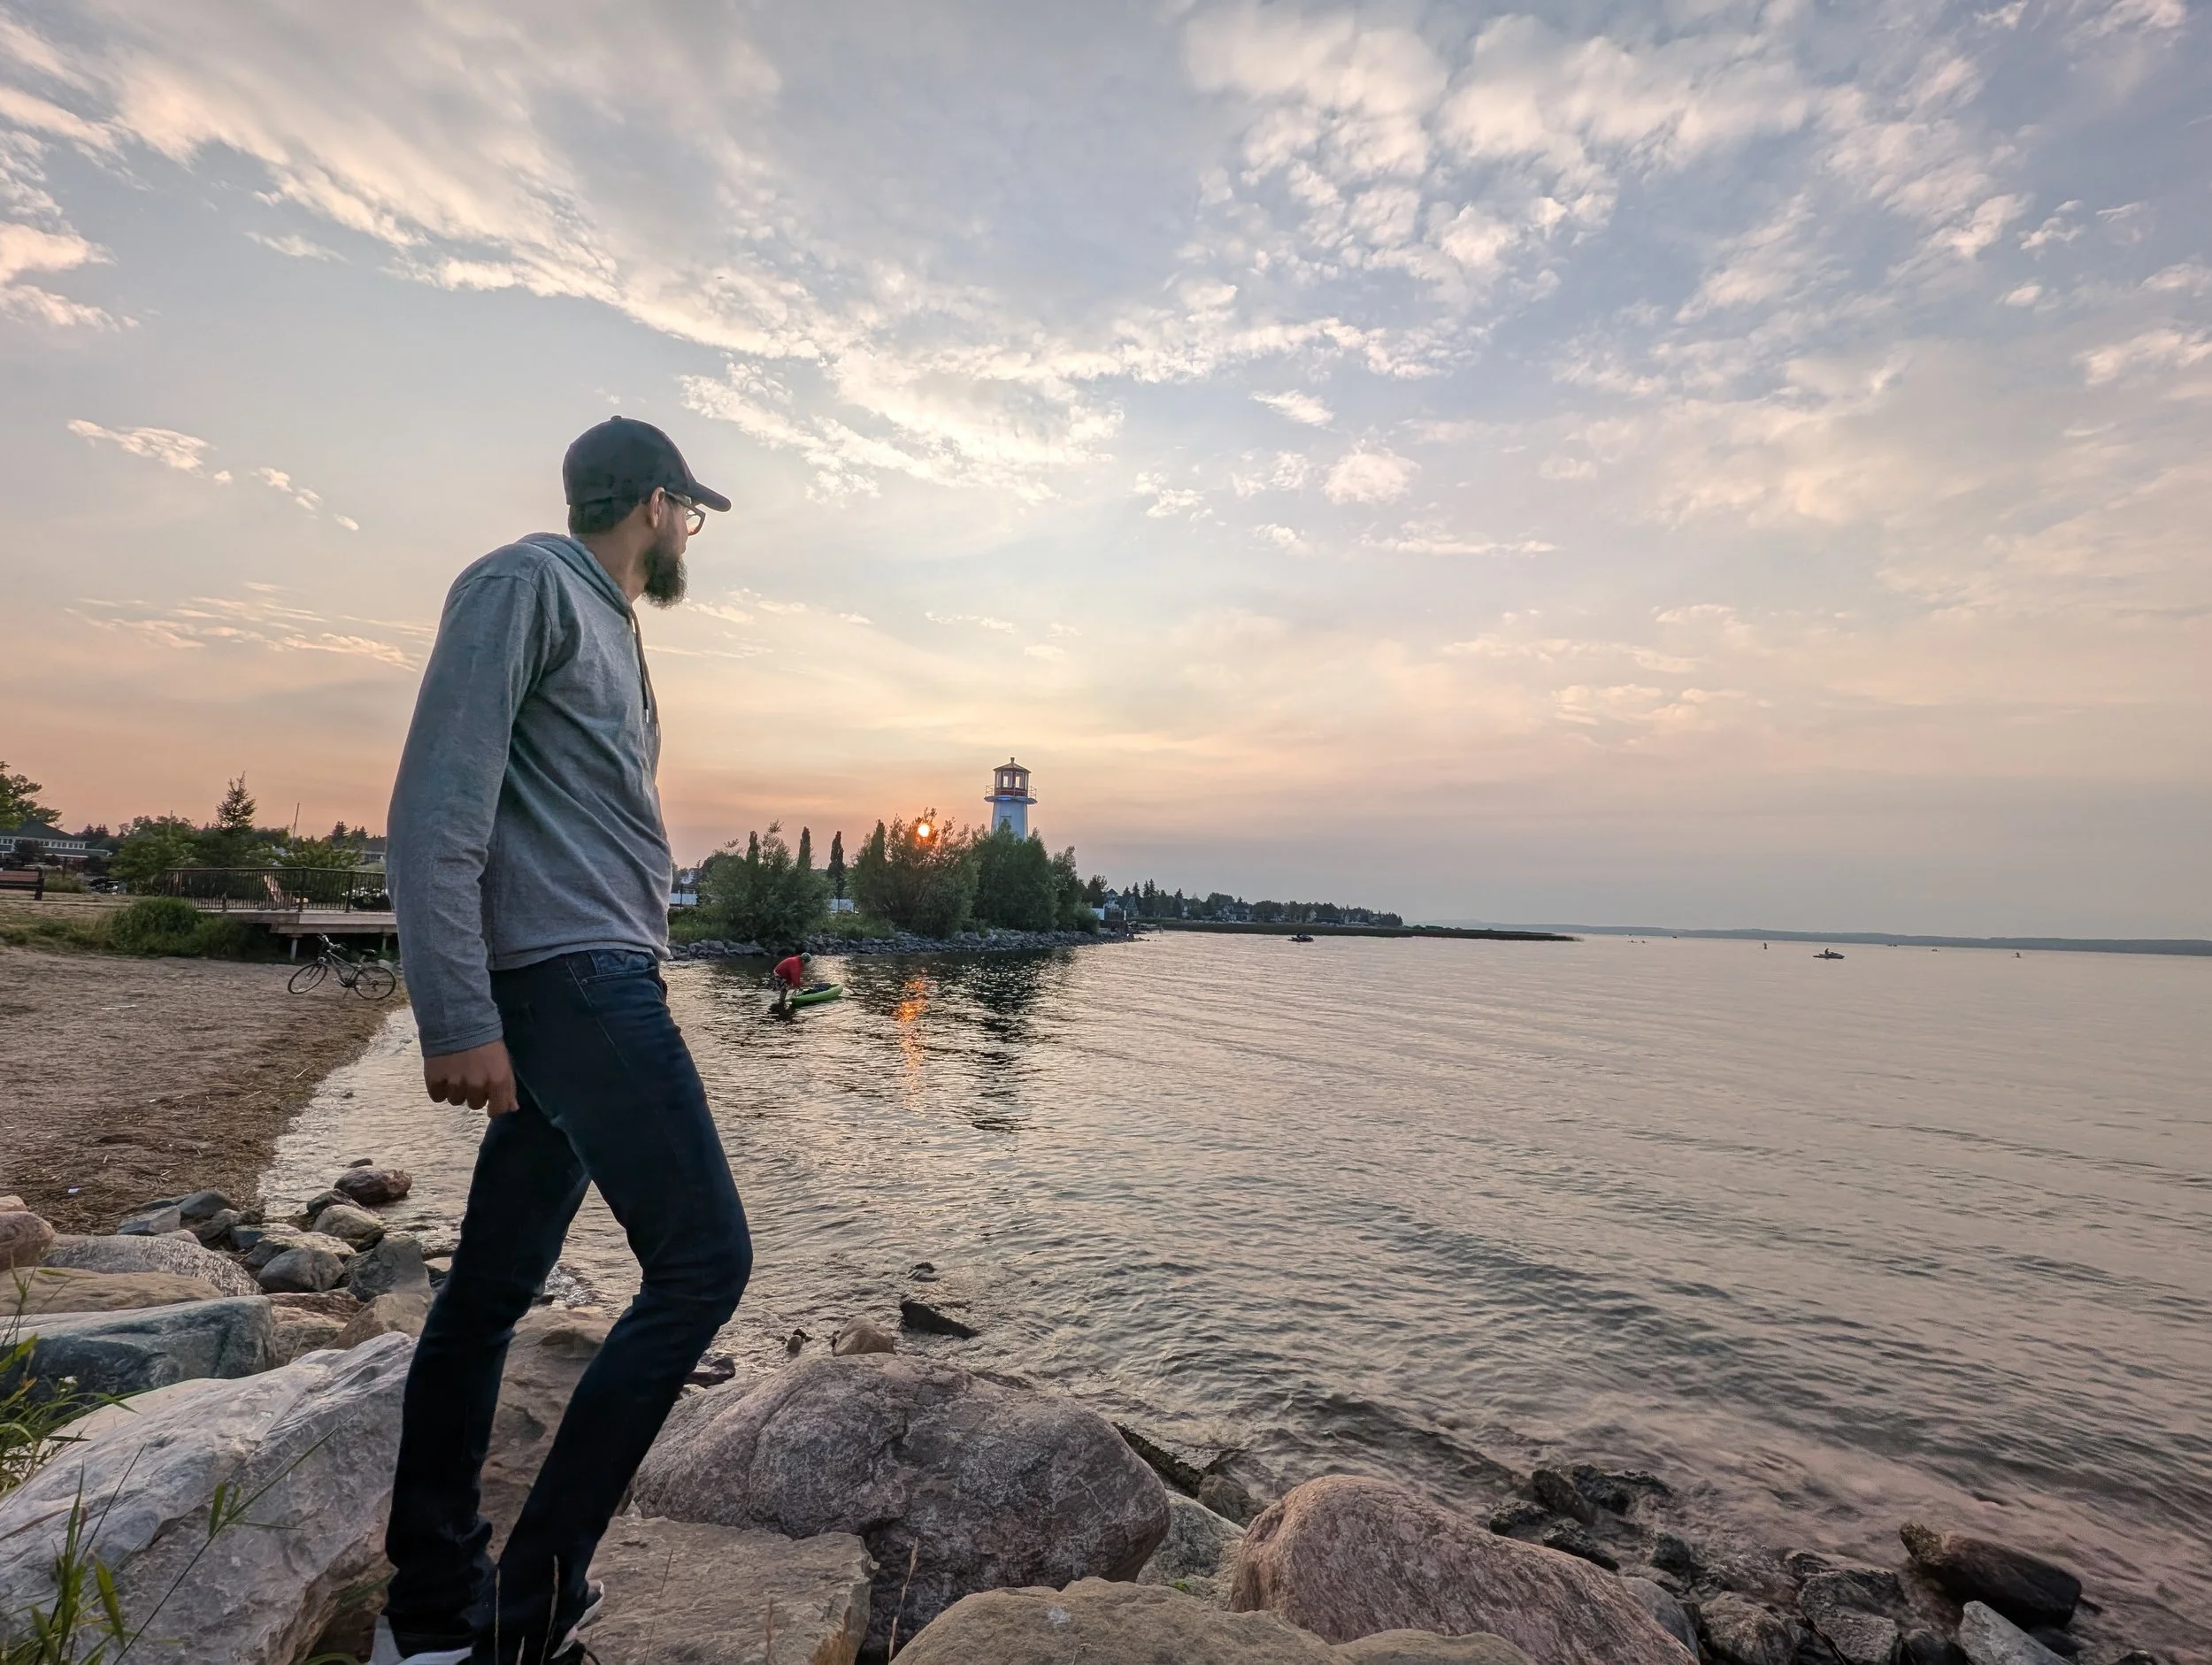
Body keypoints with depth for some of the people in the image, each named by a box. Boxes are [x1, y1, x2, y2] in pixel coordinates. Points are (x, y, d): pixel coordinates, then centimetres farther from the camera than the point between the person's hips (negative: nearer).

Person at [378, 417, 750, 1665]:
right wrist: (458, 1018, -19)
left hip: (597, 986, 10)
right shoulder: (527, 582, -3)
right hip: (568, 974, -10)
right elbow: (440, 801, -14)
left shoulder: (605, 623, 24)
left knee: (494, 1291, 12)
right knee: (702, 1258, -9)